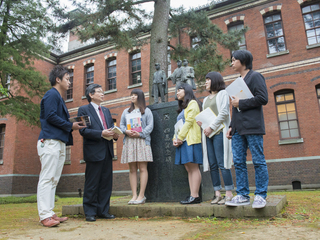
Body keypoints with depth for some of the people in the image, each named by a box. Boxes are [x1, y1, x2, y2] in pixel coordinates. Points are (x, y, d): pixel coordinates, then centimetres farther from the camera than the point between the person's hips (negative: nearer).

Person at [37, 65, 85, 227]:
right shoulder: (52, 95, -4)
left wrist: (72, 126, 8)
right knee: (47, 178, -8)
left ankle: (49, 214, 14)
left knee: (53, 180, 9)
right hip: (50, 142, -10)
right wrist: (70, 126, -10)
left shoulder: (58, 97, 25)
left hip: (59, 143, 10)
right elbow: (50, 116, -15)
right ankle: (45, 215, -5)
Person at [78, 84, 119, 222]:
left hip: (107, 151, 7)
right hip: (94, 152, -6)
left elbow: (111, 126, 20)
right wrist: (101, 134, -20)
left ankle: (103, 211, 19)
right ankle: (90, 212, 13)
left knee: (106, 183, 9)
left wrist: (114, 134, -2)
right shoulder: (83, 110, 0)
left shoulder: (106, 111, 21)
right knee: (92, 184, 1)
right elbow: (83, 130, -11)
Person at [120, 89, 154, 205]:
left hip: (142, 140, -3)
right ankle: (134, 195, 2)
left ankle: (141, 195, -4)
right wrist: (126, 131, -7)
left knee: (143, 168, -7)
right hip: (129, 141, 4)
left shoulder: (146, 111, 11)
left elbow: (150, 126, 1)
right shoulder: (126, 111, 22)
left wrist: (140, 134, -13)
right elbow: (121, 125, 15)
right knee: (132, 169, 0)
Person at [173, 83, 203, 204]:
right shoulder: (183, 108, 27)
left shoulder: (192, 103, 1)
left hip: (191, 139, -9)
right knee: (189, 168, 4)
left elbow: (189, 122, -10)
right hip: (183, 140, 9)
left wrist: (179, 138, -13)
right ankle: (192, 195, 5)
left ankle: (195, 196, -9)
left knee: (193, 167, -10)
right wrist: (175, 138, 5)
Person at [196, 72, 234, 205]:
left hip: (219, 132, -7)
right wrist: (201, 122, 2)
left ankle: (229, 194, -5)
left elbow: (224, 112, -8)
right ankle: (217, 193, 6)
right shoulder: (206, 99, 26)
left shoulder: (222, 94, 5)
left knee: (222, 164, -10)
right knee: (212, 165, 2)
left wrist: (211, 127, -14)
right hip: (208, 133, 7)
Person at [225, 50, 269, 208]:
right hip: (238, 128, 8)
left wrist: (241, 103, -9)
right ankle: (243, 195, 11)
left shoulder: (255, 76, 1)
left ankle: (260, 195, 6)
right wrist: (231, 126, 16)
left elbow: (263, 99, -11)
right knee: (238, 162, 4)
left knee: (258, 161, -2)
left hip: (252, 126, -8)